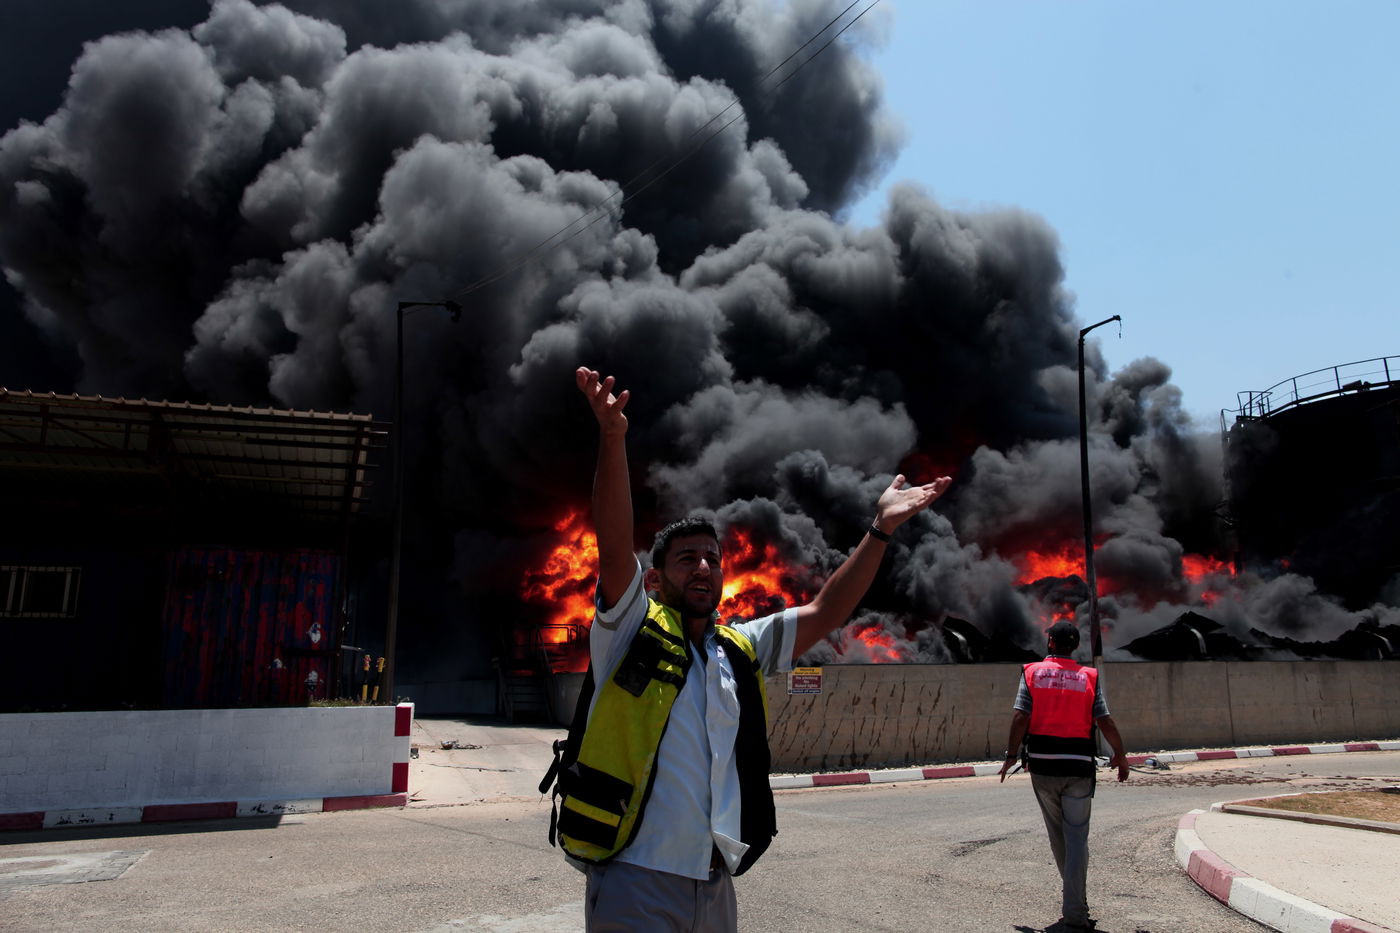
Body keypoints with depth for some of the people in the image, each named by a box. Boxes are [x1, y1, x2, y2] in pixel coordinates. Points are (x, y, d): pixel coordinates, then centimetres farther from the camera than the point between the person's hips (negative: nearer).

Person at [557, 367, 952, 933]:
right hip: (635, 884, -5)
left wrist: (881, 529, 1)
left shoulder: (742, 649, 10)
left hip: (714, 886, 5)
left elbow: (826, 613, 8)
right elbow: (614, 550, -19)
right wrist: (612, 437, -32)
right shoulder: (631, 632, -4)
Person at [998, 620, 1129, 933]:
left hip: (1042, 766, 1)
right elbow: (1106, 722, -3)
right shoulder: (1088, 677, 1)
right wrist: (1120, 756, 12)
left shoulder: (1033, 672, 1)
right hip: (1078, 766, -1)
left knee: (1057, 835, 17)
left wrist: (1011, 755, 1)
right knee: (1077, 838, 4)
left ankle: (1073, 894, 31)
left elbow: (1020, 718, -8)